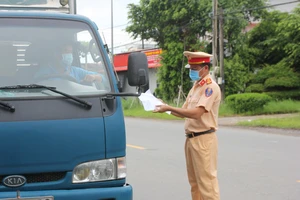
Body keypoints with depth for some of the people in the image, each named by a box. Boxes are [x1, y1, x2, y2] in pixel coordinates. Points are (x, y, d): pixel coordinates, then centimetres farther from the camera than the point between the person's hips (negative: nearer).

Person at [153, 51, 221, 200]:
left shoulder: (210, 87, -12)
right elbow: (184, 112, 17)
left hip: (203, 140, -9)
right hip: (191, 139, 9)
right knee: (194, 182, 13)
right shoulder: (195, 87, 16)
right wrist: (166, 109, 1)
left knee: (206, 182, -7)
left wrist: (169, 108, -21)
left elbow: (196, 113, -22)